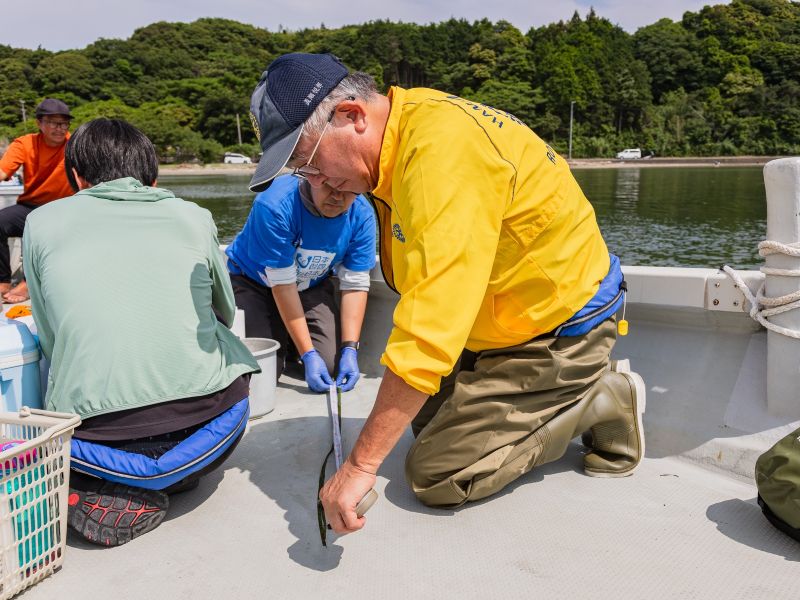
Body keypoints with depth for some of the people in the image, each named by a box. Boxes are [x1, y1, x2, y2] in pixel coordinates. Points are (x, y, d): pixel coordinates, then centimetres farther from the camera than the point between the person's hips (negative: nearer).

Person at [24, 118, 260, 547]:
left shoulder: (42, 223, 9)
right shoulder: (194, 218, 10)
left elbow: (50, 343, 13)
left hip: (97, 444, 0)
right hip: (211, 432, 1)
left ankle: (94, 490, 5)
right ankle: (177, 475, 14)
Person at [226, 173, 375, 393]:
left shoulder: (362, 215, -20)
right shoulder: (275, 205, -33)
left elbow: (355, 284, -15)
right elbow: (283, 284, -30)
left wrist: (350, 350, -24)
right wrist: (308, 355, -29)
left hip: (312, 286, 3)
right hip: (253, 282, -3)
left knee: (328, 363, -13)